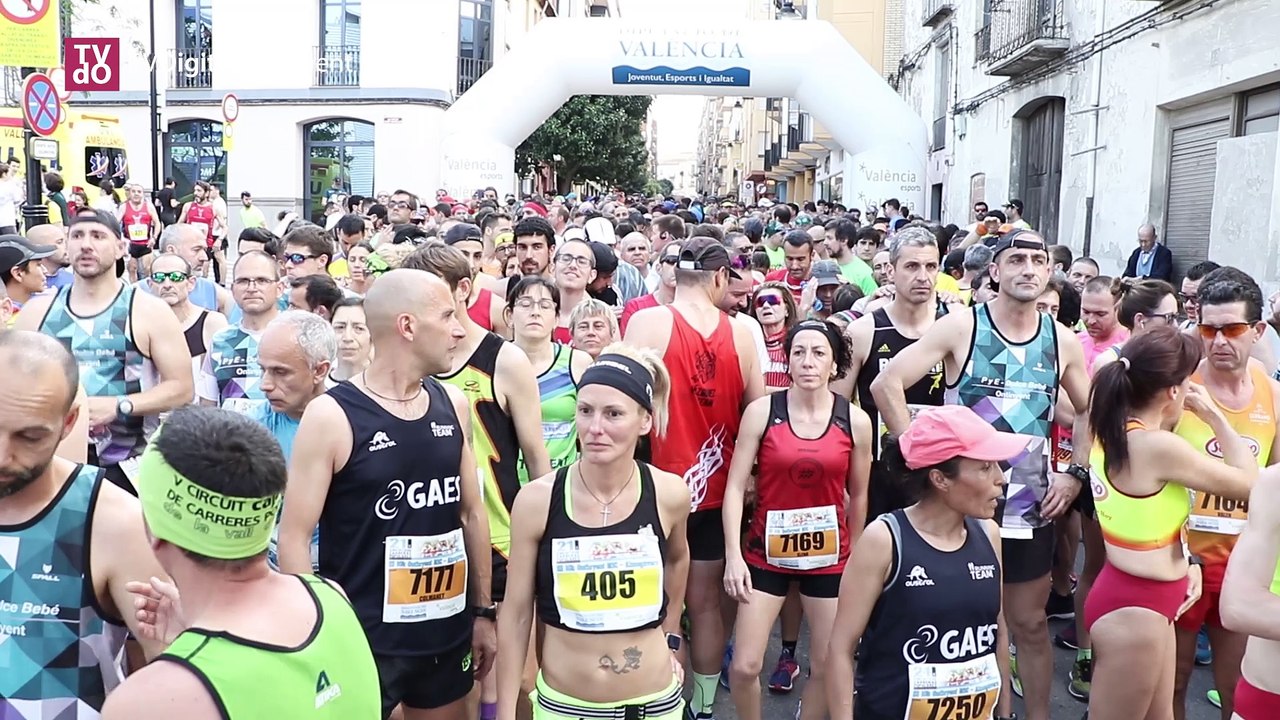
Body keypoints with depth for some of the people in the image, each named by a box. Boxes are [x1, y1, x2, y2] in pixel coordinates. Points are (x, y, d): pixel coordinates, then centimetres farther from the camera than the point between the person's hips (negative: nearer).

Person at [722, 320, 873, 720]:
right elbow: (735, 486, -9)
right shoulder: (761, 411, -9)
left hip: (829, 556, 2)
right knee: (745, 665, -1)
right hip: (767, 552, -1)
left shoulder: (856, 421, -4)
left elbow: (858, 495, 7)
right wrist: (733, 555, -14)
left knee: (828, 666, 10)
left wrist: (855, 555, 13)